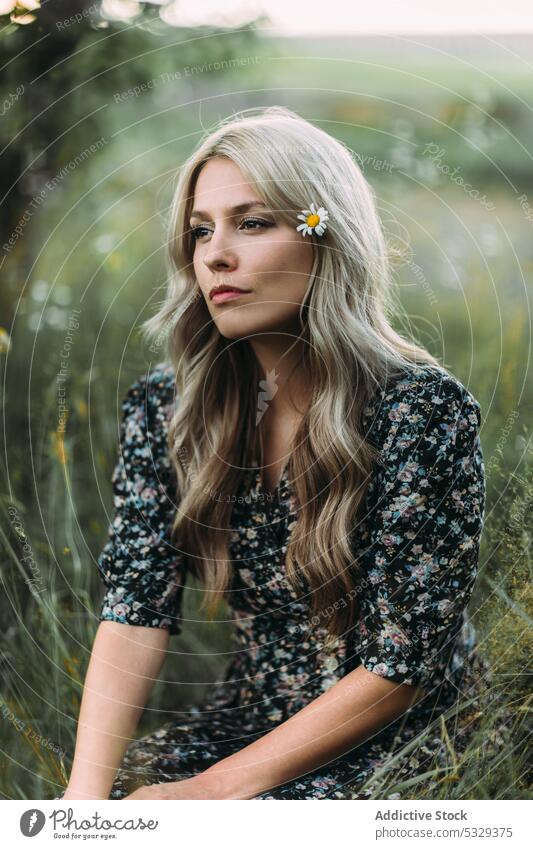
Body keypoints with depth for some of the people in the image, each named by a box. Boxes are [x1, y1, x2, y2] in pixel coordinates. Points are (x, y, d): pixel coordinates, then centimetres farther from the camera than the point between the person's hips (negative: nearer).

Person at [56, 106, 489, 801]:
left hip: (399, 743, -3)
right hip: (244, 718, 4)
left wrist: (216, 786, -19)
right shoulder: (166, 406, -3)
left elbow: (402, 665, -17)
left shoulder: (423, 409, -18)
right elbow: (136, 611, -8)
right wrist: (88, 792, -23)